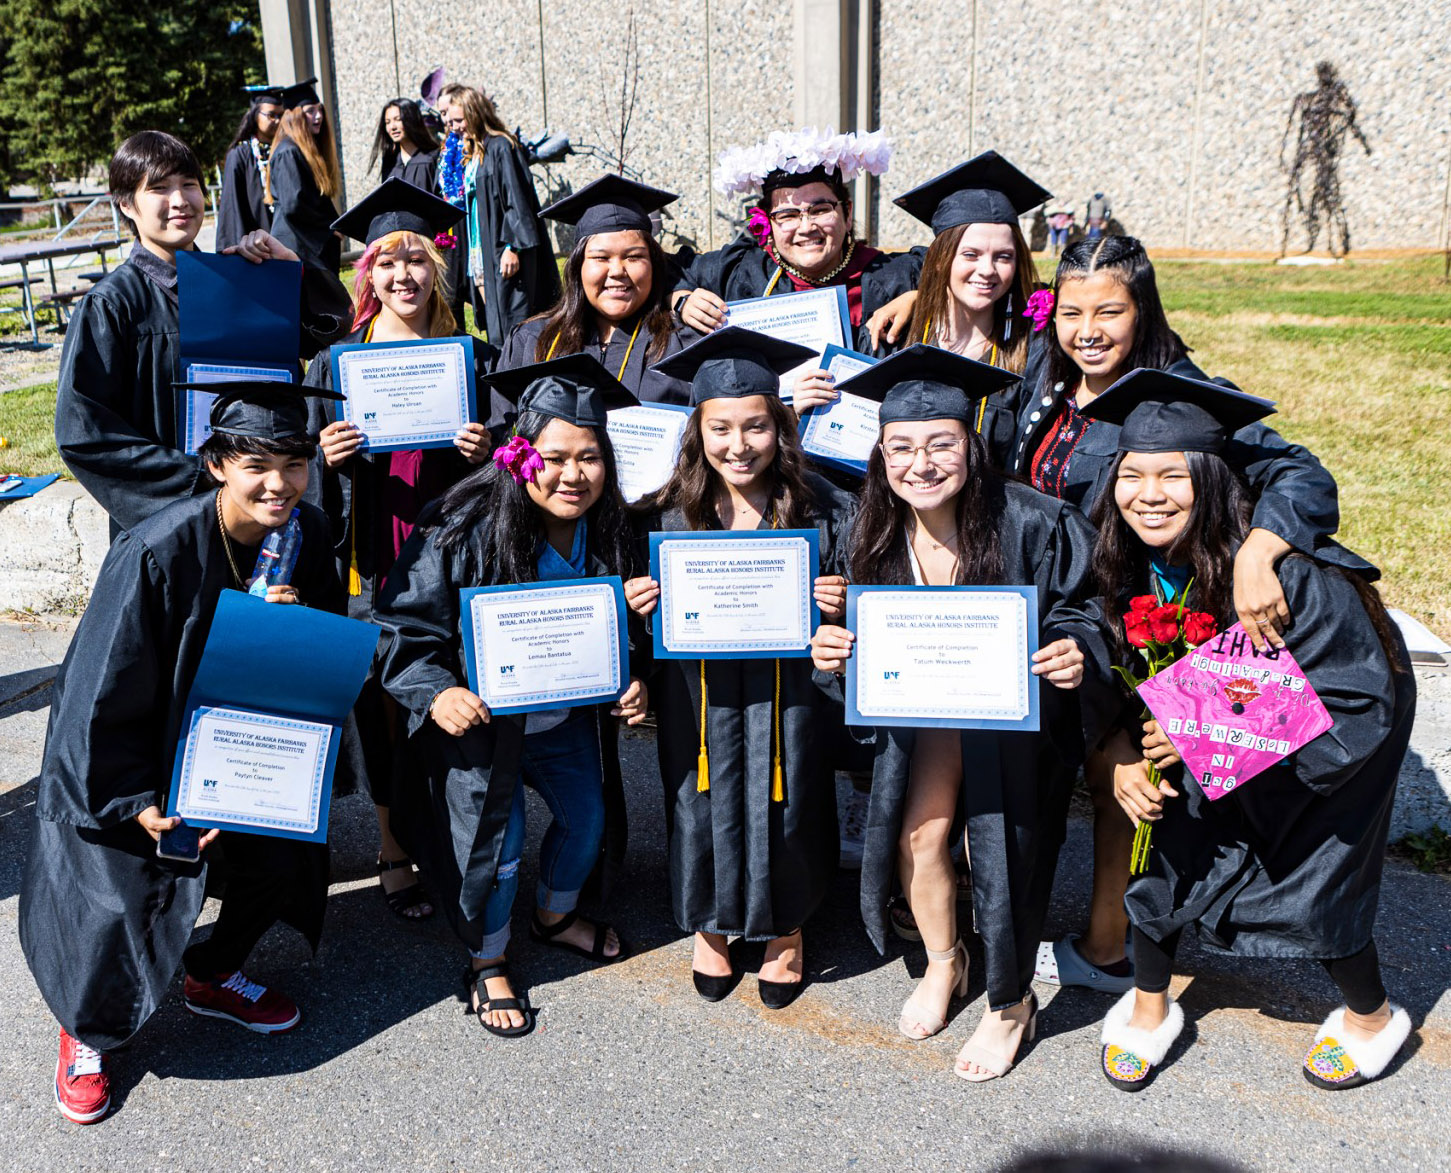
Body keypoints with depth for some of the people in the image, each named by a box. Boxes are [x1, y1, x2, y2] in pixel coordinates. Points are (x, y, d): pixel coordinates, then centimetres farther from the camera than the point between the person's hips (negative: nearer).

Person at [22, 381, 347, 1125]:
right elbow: (105, 690, -22)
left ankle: (214, 976, 33)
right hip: (131, 755, -5)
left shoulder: (304, 533, -13)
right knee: (118, 901, -7)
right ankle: (86, 1034, 26)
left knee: (286, 849, 4)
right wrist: (133, 800, -19)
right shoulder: (156, 552, -30)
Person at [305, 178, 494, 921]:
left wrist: (483, 452, -13)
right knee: (384, 702, 7)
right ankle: (394, 845, 24)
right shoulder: (336, 364, 4)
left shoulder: (467, 358, 6)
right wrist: (327, 458, -17)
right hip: (371, 564, 0)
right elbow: (316, 487, 4)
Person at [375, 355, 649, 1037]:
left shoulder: (609, 534, -10)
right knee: (495, 840, 4)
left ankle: (555, 916, 51)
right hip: (478, 718, -5)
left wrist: (633, 680, -12)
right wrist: (436, 694, -34)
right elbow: (406, 626, -19)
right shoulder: (461, 531, -26)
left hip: (566, 716, 5)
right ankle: (486, 962, 33)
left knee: (587, 817, 19)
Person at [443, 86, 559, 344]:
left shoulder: (501, 147, -9)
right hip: (481, 254, 9)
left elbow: (517, 200, -16)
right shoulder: (471, 153, 18)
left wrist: (512, 246, -22)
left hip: (503, 254, -9)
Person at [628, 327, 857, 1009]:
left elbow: (849, 611, 2)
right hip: (697, 695, 1)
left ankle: (786, 931, 38)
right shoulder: (669, 515, -5)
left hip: (786, 693, -1)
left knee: (782, 806, 10)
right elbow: (653, 618, 6)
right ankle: (711, 924, 40)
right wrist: (636, 604, -15)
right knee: (705, 806, 12)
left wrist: (841, 604, -20)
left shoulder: (822, 511, -8)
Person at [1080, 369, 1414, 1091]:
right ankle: (1148, 1007, 24)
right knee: (1168, 842, -1)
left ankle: (1372, 1016, 35)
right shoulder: (1130, 561, -20)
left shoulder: (1284, 572, -37)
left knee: (1308, 881, 3)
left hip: (1340, 724, -4)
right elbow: (1128, 679, -5)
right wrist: (1125, 760, -21)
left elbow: (1359, 700, -31)